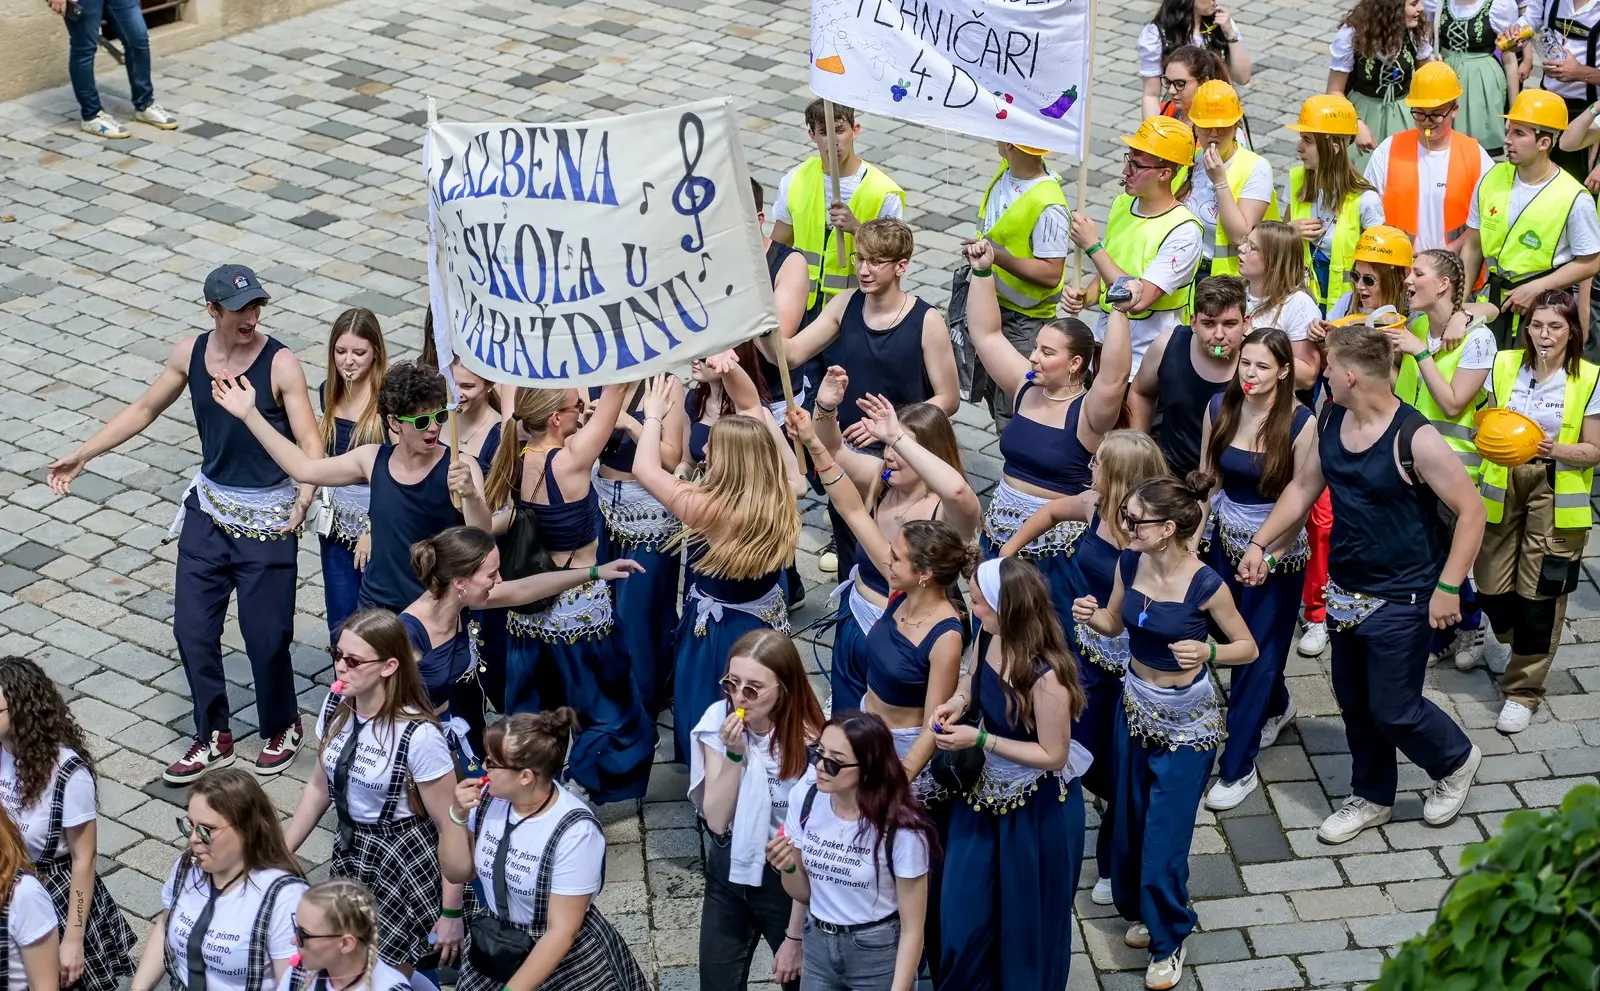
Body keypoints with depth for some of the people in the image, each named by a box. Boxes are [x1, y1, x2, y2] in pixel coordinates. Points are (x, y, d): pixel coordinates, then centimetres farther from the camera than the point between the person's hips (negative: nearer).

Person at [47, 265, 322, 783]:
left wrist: (304, 500, -39)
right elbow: (143, 410, 11)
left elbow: (310, 441, -22)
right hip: (209, 506, 5)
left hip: (267, 518, -5)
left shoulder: (280, 363, -17)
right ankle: (214, 738, 23)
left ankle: (281, 729, 26)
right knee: (192, 626, 6)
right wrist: (82, 454, 8)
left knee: (265, 632, 0)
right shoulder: (190, 353, -3)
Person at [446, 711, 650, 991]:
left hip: (566, 963, -5)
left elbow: (562, 931, -22)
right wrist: (457, 815, -13)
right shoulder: (489, 798, -10)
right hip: (495, 950, 5)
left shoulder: (575, 832, -25)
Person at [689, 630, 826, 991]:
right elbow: (716, 821, -13)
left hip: (785, 879, -3)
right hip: (727, 873, 3)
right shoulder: (718, 721, -12)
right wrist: (734, 753, -27)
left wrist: (795, 935, -13)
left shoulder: (808, 743, -22)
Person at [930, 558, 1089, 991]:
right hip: (987, 789, 7)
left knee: (1025, 914, 17)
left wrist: (980, 740, -26)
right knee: (964, 906, 18)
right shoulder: (988, 637, -13)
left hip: (1038, 808, -7)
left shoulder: (1046, 677, -34)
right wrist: (956, 703, -11)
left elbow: (1053, 755, -23)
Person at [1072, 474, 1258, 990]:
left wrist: (1207, 651, -32)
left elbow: (1249, 648, -12)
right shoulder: (1129, 563, -10)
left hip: (1187, 720, -5)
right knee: (1129, 820, 18)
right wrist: (1090, 614, -16)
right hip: (1135, 703, 5)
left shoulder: (1205, 585, -25)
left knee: (1165, 834, 2)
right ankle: (1141, 909, 43)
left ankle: (1169, 938, 24)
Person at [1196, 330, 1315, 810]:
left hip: (1278, 551, -4)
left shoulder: (1300, 423, -17)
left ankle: (1238, 767, 8)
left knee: (1258, 653, 0)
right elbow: (1207, 477, 5)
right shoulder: (1219, 408, -5)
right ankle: (1276, 707, 48)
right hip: (1227, 541, 5)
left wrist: (1271, 555, -19)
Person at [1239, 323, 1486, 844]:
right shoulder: (1330, 420, -3)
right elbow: (1304, 486, 12)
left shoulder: (1415, 439, -24)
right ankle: (1371, 798, 36)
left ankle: (1455, 761, 32)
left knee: (1393, 709, 2)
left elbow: (1470, 510, -19)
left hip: (1401, 600, -7)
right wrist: (1260, 542, 5)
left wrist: (1448, 587, -21)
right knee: (1355, 702, 17)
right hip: (1345, 589, 7)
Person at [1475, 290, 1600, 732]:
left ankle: (1523, 689, 13)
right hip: (1503, 488, 3)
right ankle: (1523, 647, 36)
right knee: (1492, 586, 3)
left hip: (1556, 495, -3)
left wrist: (1554, 449, -23)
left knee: (1539, 593, -2)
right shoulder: (1504, 365, 2)